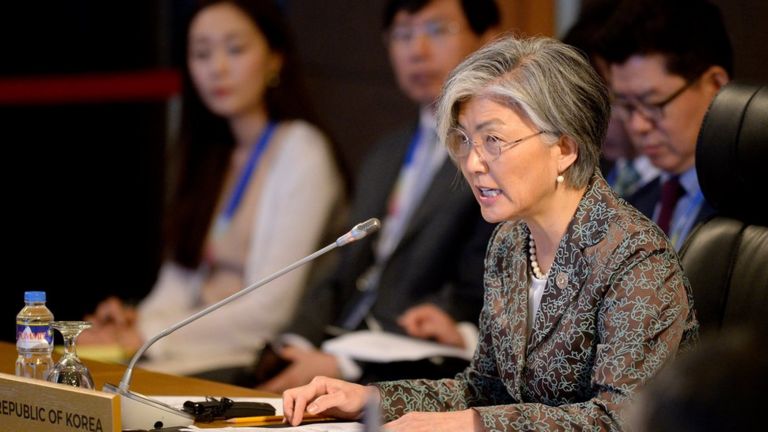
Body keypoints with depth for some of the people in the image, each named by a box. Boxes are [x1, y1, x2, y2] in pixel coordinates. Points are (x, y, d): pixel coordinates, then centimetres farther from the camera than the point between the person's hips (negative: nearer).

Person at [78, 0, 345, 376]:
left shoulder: (300, 152, -8)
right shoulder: (213, 155, 16)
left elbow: (270, 308, -15)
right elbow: (182, 270, 13)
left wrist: (148, 335, -17)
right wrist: (140, 321, -9)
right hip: (200, 345, 7)